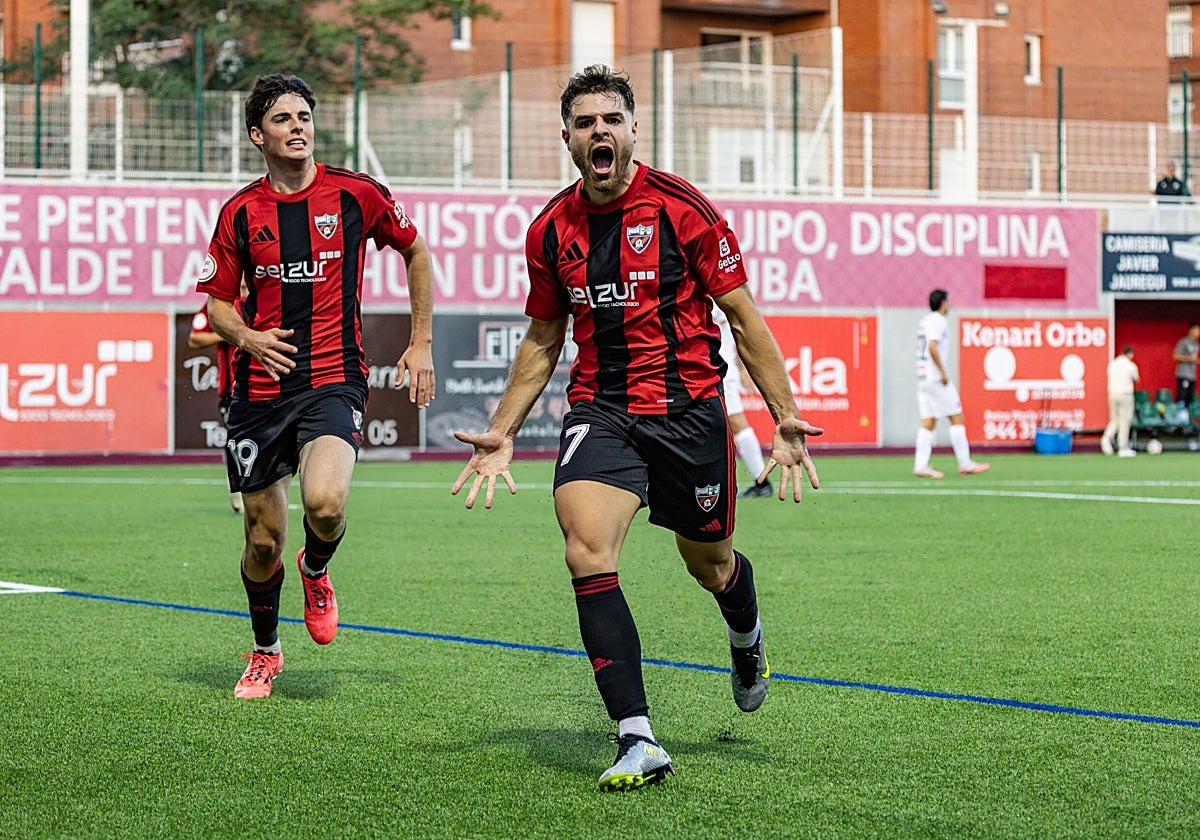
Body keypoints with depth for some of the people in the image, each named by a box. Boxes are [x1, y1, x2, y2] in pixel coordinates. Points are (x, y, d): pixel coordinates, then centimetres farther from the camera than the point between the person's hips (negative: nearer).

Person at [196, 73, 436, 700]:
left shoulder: (356, 194, 0)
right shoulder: (241, 213, 3)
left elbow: (415, 251, 15)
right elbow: (217, 302, 11)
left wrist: (421, 343, 11)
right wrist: (247, 336, -12)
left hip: (334, 381, -2)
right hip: (260, 388, 2)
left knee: (325, 504, -28)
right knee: (264, 540, 6)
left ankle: (316, 571, 9)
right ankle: (265, 651, 32)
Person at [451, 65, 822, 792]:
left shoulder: (683, 209, -8)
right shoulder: (551, 231, 4)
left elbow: (743, 316, -3)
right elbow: (542, 341, 17)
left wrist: (786, 417, -9)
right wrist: (502, 433, 12)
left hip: (689, 409, -2)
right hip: (599, 410, 2)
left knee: (709, 562, 13)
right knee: (587, 553, -20)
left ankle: (747, 642, 53)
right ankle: (639, 741, -20)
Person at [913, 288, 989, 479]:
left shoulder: (924, 321, 17)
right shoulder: (938, 321, -9)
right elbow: (932, 347, -22)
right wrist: (943, 372, -18)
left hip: (923, 377, 8)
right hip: (936, 377, -8)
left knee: (928, 422, 5)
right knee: (956, 418, -2)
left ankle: (920, 466, -2)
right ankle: (965, 464, -1)